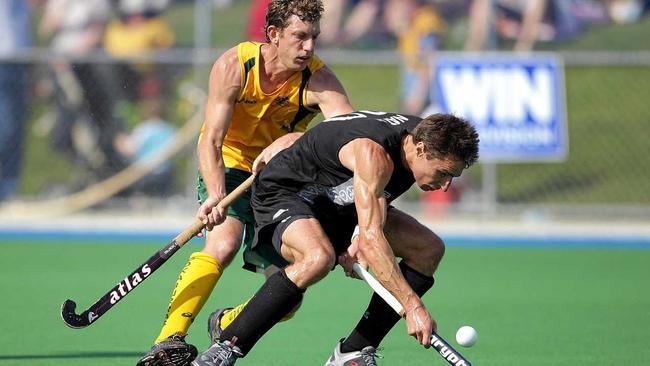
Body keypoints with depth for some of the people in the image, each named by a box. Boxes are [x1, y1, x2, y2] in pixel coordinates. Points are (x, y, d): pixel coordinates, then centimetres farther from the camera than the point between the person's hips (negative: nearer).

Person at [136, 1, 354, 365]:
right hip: (230, 166, -3)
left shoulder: (318, 79, -19)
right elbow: (210, 141, -23)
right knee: (223, 243, -31)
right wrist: (215, 195, -41)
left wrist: (291, 140, -47)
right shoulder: (234, 66, -21)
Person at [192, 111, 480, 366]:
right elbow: (372, 238, -43)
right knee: (319, 257, -40)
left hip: (338, 205, 9)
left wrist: (361, 242, -7)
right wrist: (413, 307, -46)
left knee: (429, 250, -3)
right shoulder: (373, 153, -36)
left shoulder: (425, 135, -10)